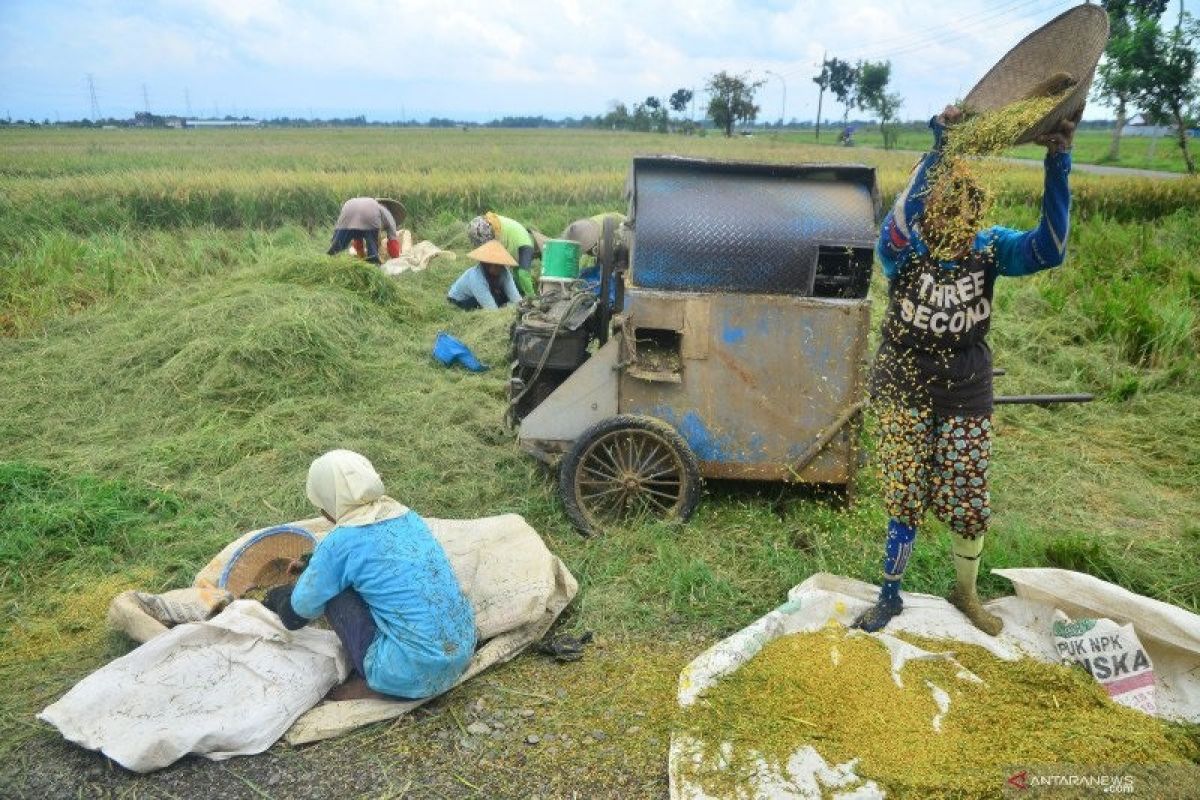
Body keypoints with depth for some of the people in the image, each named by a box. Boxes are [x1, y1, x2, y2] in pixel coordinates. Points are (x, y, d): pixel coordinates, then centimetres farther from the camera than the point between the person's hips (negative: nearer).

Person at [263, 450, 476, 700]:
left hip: (413, 678, -7)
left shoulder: (340, 543, -11)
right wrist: (313, 563, 38)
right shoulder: (407, 516, 7)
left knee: (333, 591, 2)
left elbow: (304, 607, 6)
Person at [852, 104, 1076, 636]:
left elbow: (1049, 249, -26)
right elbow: (897, 226, -39)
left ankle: (966, 595, 37)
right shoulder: (903, 251, -16)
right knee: (904, 500, 8)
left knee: (968, 505, 11)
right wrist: (939, 150, -46)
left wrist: (1058, 162, -34)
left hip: (966, 397, 2)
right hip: (905, 394, -2)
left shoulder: (990, 249, -9)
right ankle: (890, 596, 28)